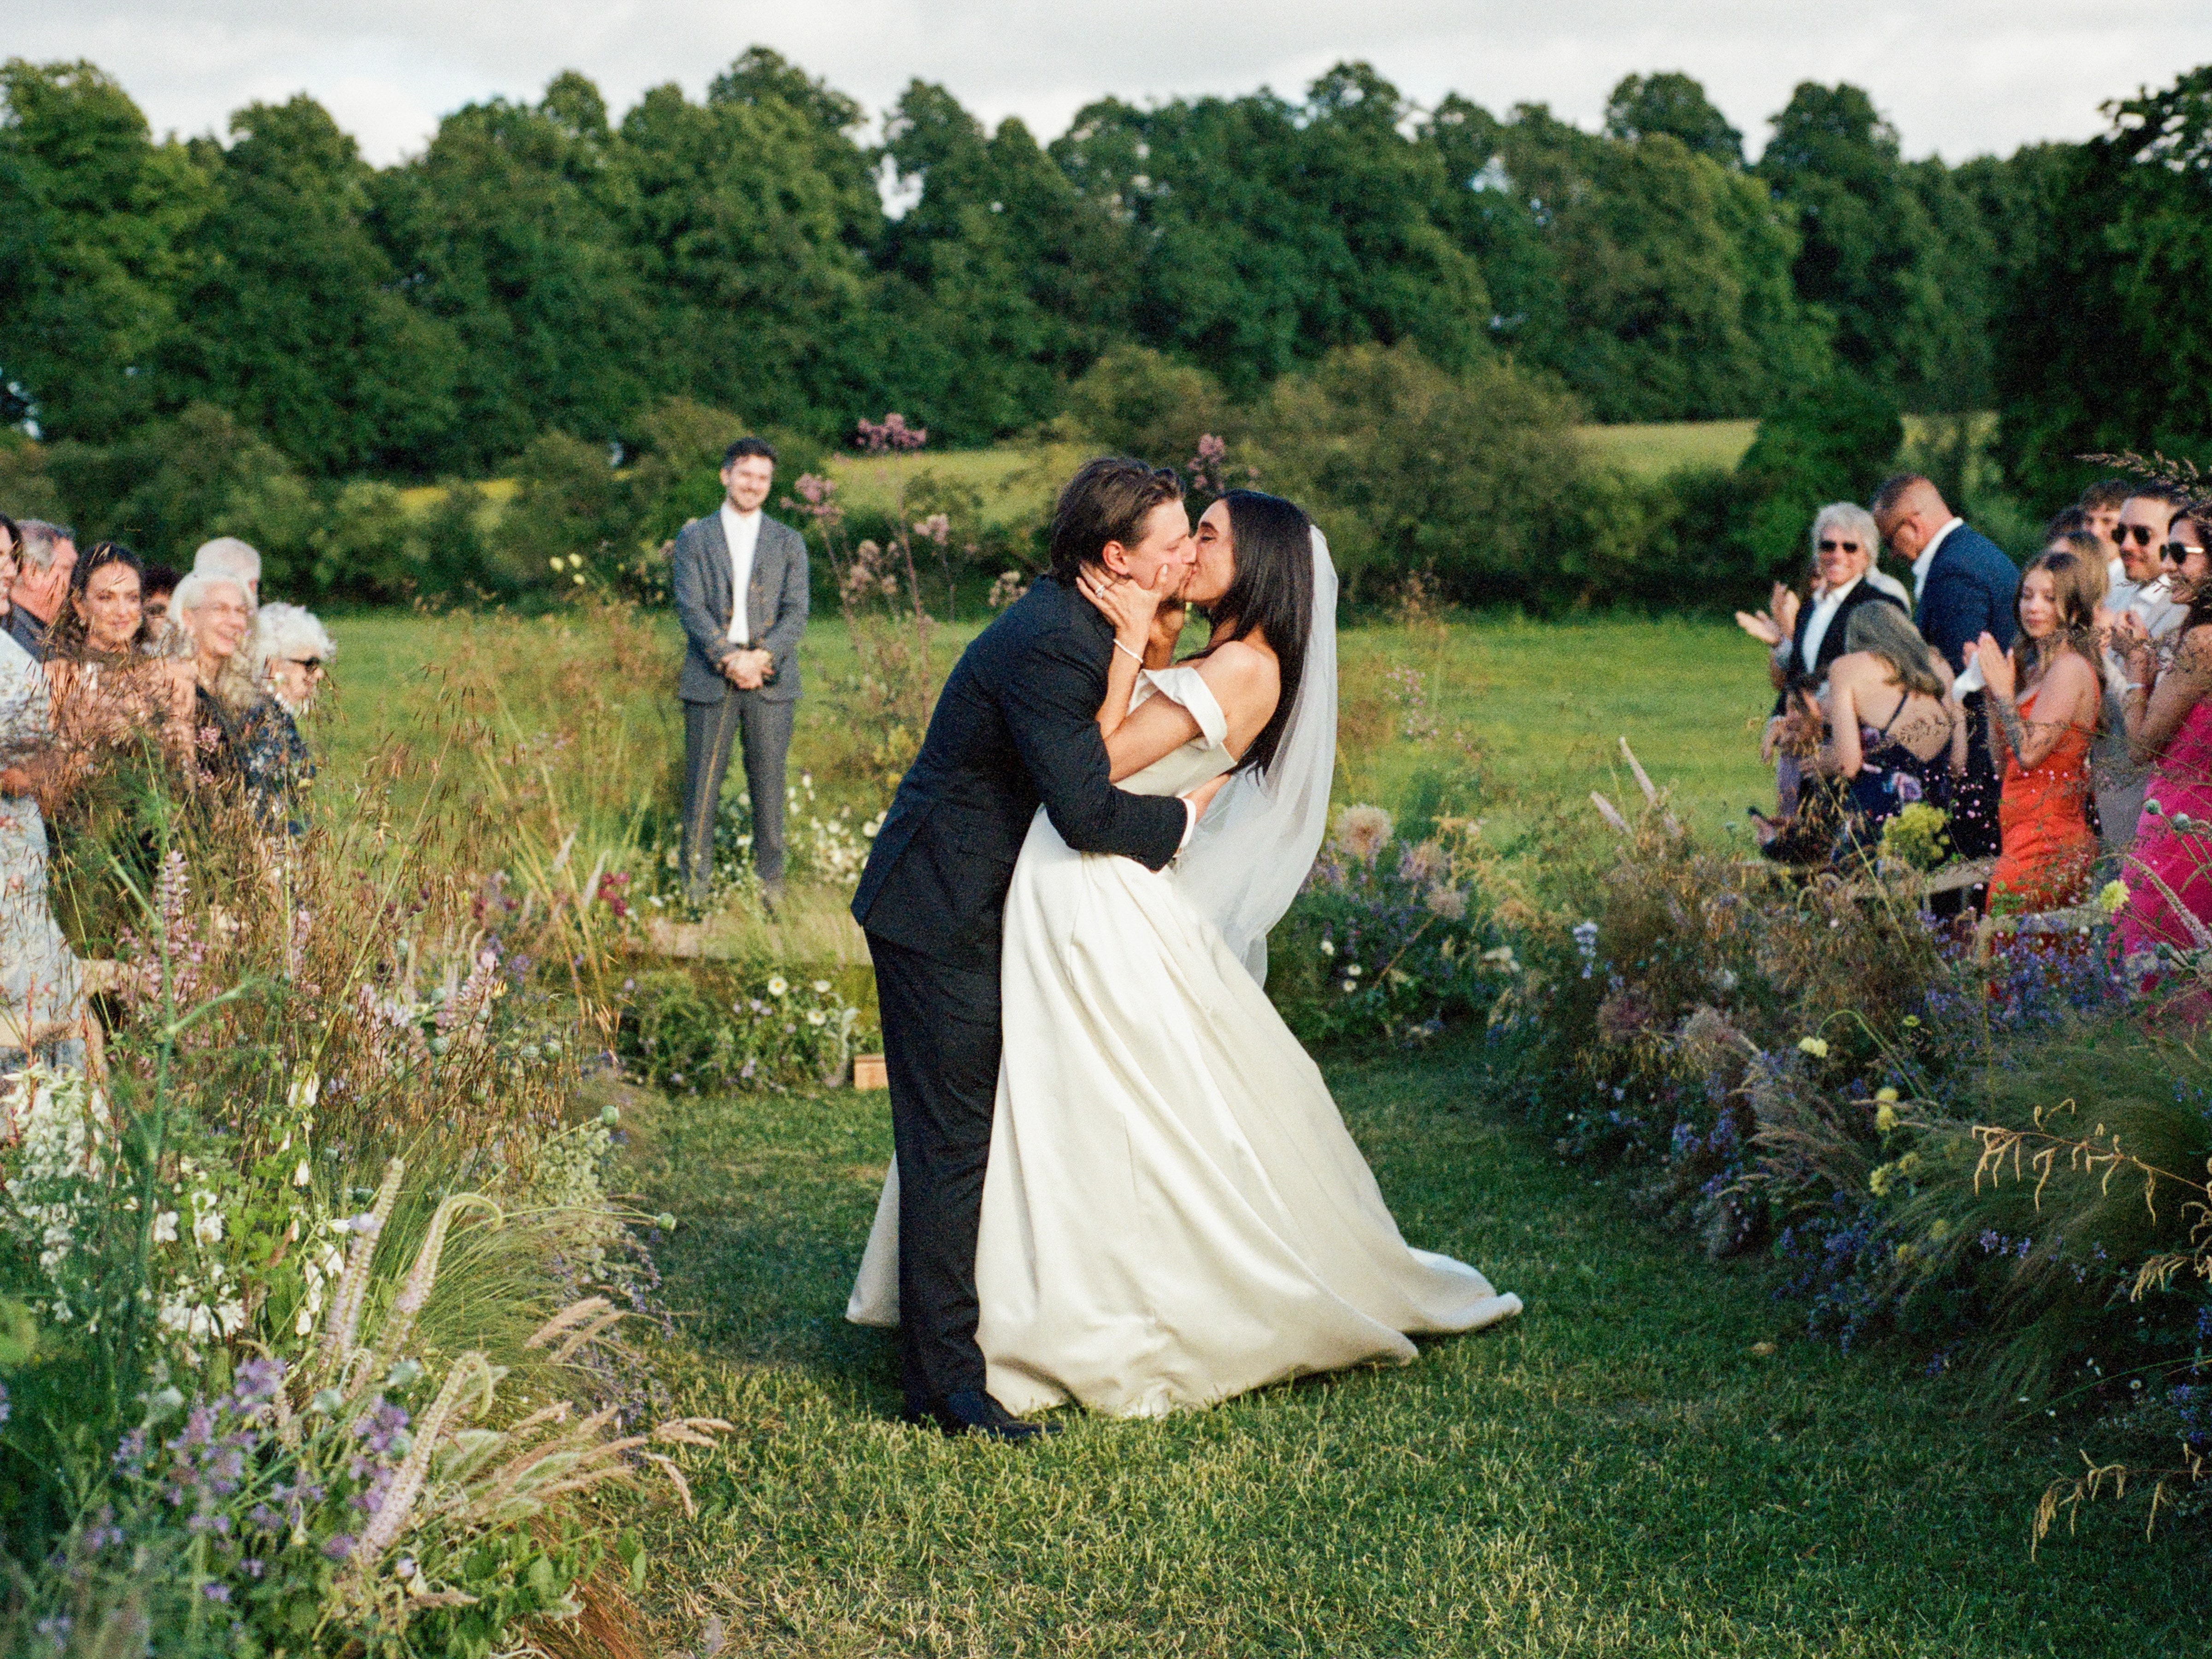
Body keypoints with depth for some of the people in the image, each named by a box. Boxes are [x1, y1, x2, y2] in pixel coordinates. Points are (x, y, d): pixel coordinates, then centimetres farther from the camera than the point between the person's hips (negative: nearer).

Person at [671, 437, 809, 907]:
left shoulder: (789, 542, 13)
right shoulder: (694, 538, 10)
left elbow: (796, 612, 3)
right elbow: (691, 607, -1)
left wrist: (760, 657, -14)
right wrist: (729, 659, -14)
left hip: (771, 682, 1)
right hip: (710, 681, -1)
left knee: (768, 785, 2)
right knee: (702, 785, -1)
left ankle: (771, 884, 9)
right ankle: (697, 887, 5)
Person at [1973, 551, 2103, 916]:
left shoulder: (2070, 669, -11)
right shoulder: (2035, 666, 17)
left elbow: (2029, 752, -18)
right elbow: (2000, 756, 16)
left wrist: (2003, 689, -8)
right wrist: (1991, 686, 11)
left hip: (2046, 841, -9)